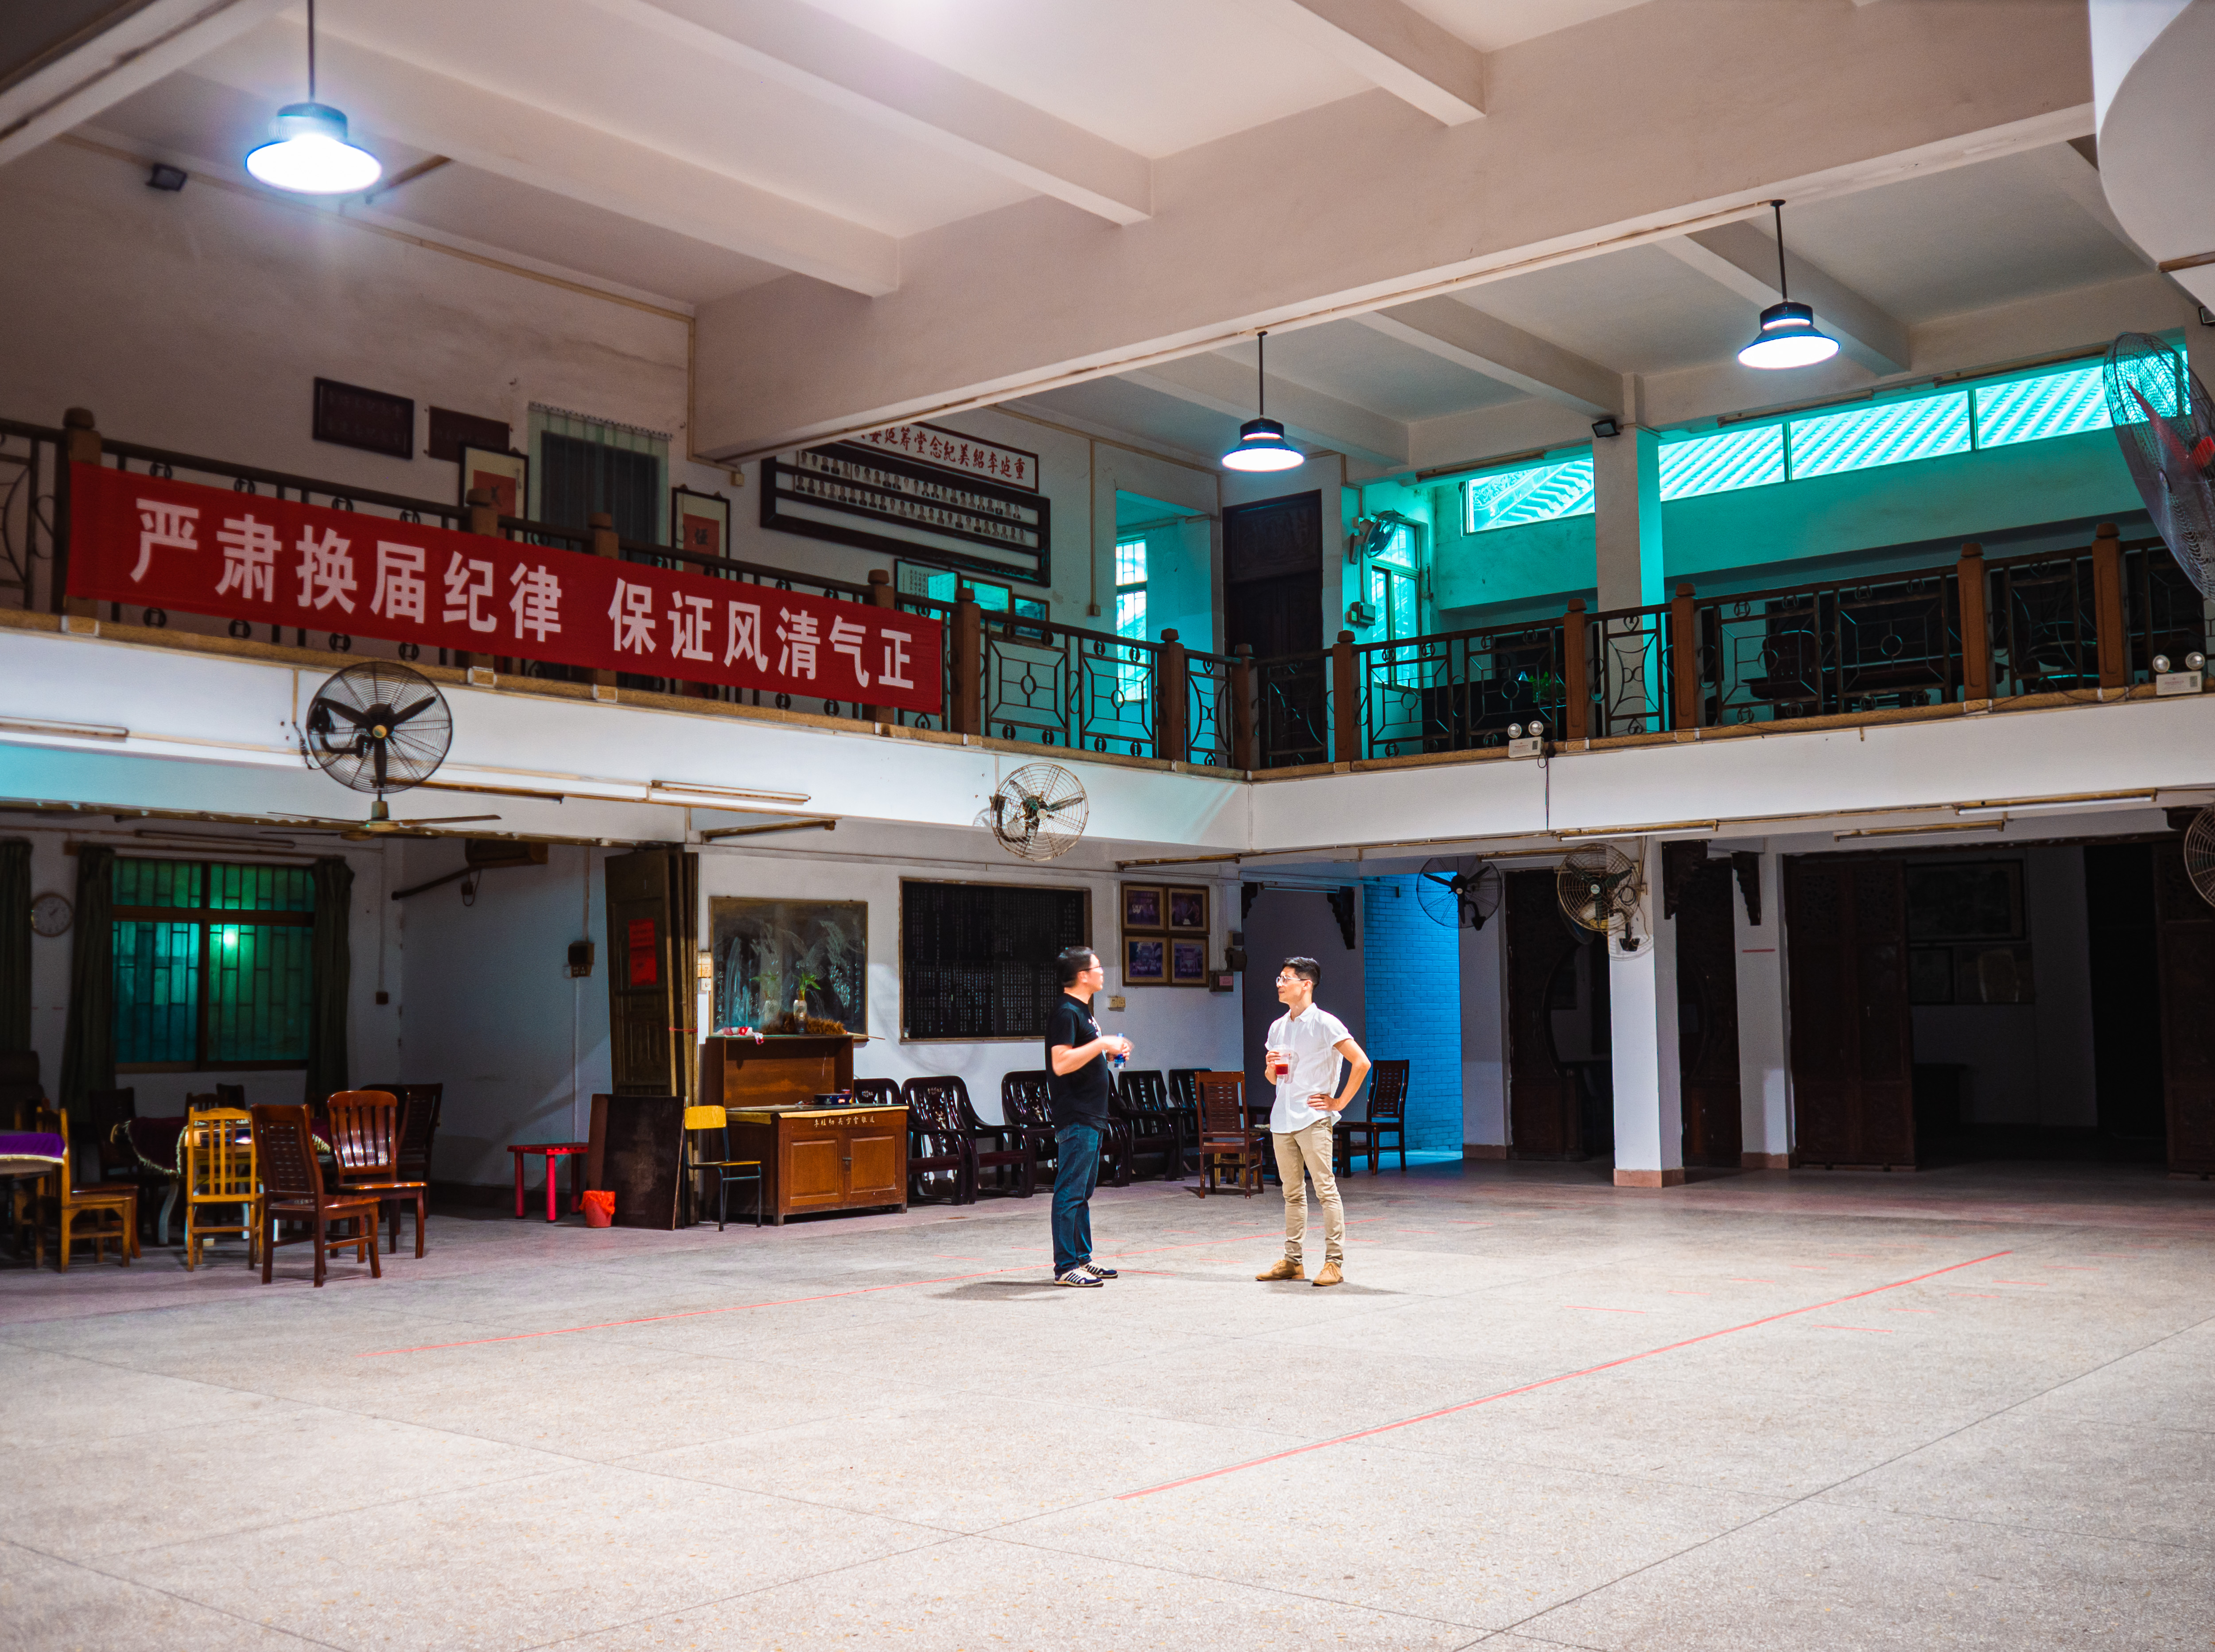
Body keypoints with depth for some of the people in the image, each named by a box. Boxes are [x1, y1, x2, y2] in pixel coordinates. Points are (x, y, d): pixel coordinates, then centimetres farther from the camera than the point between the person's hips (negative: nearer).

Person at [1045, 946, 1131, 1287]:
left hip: (1091, 1116, 11)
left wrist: (1111, 1053, 11)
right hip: (1075, 1117, -11)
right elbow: (1061, 1064, -23)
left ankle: (1082, 1258, 22)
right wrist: (1102, 1044, -20)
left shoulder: (1082, 1010, 18)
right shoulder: (1065, 1012, -14)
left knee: (1084, 1190, 15)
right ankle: (1065, 1267, -6)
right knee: (1070, 1191, -8)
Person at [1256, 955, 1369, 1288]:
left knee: (1325, 1190, -6)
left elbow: (1361, 1063, -12)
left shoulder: (1324, 1023, -7)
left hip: (1313, 1119, -7)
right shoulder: (1278, 1027, 14)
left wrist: (1340, 1102, -10)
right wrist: (1271, 1066, 1)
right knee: (1292, 1193, 11)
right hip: (1282, 1119, 7)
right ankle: (1292, 1261, 15)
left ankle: (1334, 1262, -3)